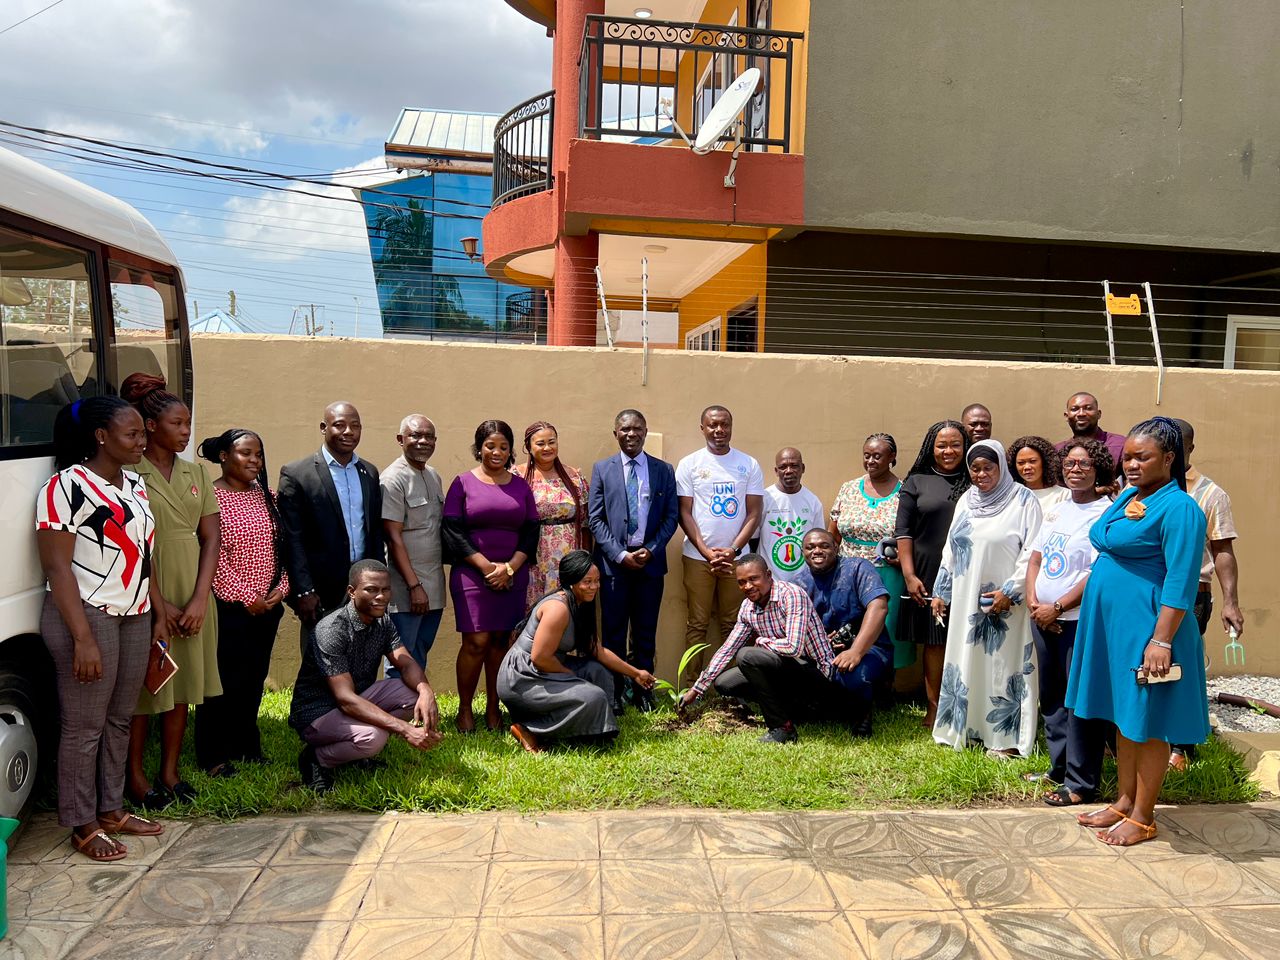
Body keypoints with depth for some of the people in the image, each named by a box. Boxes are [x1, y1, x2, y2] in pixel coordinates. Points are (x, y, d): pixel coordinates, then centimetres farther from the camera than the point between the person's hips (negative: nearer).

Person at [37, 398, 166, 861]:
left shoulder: (135, 484, 11)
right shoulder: (66, 486, -12)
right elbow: (57, 567, -15)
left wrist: (159, 615, 14)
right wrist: (83, 638, -19)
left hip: (135, 617, 7)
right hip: (88, 616, -7)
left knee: (119, 719, 14)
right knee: (84, 726, 2)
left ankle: (111, 809, 27)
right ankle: (82, 826, 14)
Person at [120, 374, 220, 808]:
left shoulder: (196, 472, 7)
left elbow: (211, 537, 3)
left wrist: (199, 599, -6)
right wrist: (160, 603, -14)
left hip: (193, 596, 5)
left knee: (182, 685, 11)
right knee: (143, 685, 3)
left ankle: (170, 772, 24)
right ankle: (136, 776, 18)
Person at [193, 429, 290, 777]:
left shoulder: (266, 497, 11)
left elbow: (280, 548, 12)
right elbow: (213, 555, -14)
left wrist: (281, 588, 0)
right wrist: (246, 596, -13)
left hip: (268, 605, 6)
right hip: (229, 605, -6)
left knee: (255, 678, 13)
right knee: (224, 681, 0)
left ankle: (246, 745, 26)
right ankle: (213, 756, 12)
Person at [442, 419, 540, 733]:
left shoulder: (520, 486, 10)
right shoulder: (463, 483, 1)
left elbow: (531, 532, 7)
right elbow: (453, 531, -5)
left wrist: (509, 568, -7)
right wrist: (487, 567, -11)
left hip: (513, 576, 3)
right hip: (472, 575, -3)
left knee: (500, 641, 5)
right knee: (476, 642, -7)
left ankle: (493, 708, 15)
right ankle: (464, 710, 7)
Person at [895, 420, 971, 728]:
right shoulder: (916, 483, 5)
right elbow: (903, 531, 2)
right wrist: (909, 575, -6)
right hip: (929, 577, -1)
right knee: (934, 642, 6)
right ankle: (934, 708, 15)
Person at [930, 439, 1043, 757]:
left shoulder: (1023, 500, -6)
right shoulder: (966, 501, 12)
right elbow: (950, 550, 16)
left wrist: (1010, 591, -16)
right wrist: (940, 592, 14)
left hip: (1005, 602, -6)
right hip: (966, 599, 6)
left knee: (1004, 663, -1)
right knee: (965, 661, 11)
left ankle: (1006, 737, 9)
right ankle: (964, 727, 23)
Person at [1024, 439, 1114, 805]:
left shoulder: (1106, 513, -10)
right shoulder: (1054, 511, 13)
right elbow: (1035, 559, 14)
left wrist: (1057, 607, -14)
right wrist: (1033, 602, -1)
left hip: (1081, 620, -7)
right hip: (1043, 618, 8)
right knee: (1051, 698, 16)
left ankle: (1080, 783, 8)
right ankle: (1058, 768, 29)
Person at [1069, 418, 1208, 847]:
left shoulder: (1178, 508, -15)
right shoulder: (1126, 497, 11)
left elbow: (1180, 583, -19)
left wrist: (1162, 640, -22)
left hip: (1145, 629, -8)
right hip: (1110, 624, 8)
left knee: (1147, 724, 4)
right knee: (1123, 718, 17)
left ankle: (1143, 818, 16)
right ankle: (1124, 801, 30)